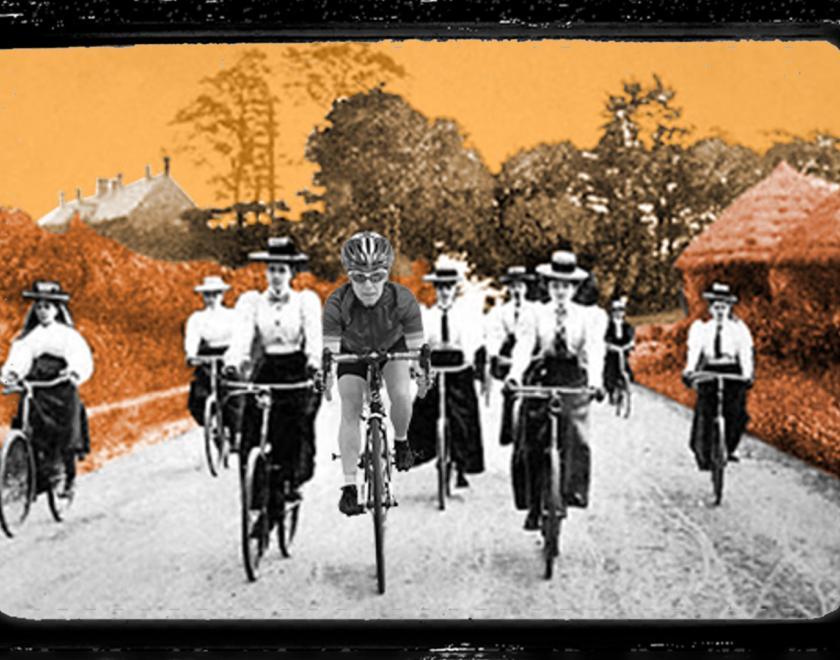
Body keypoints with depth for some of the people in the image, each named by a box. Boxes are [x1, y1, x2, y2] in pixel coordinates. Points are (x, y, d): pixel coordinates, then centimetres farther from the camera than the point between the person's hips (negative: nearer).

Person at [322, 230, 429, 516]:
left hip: (393, 347, 0)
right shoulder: (336, 304, -33)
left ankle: (401, 441, 8)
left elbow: (415, 345, -25)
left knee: (401, 395, -25)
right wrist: (325, 376, -41)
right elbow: (330, 348, -28)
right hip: (353, 352, 0)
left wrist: (421, 372, -36)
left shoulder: (403, 300, -33)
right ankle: (349, 487, -6)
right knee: (350, 412, -12)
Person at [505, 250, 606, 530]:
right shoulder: (538, 315, 5)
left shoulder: (586, 317, 4)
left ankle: (573, 490, -14)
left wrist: (595, 381, -28)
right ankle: (534, 505, 7)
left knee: (576, 434, -23)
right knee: (532, 444, -3)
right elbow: (524, 346, -8)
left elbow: (595, 350, -9)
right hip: (543, 378, 1)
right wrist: (514, 375, -26)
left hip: (574, 378, 0)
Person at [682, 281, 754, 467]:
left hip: (733, 373, 0)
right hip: (708, 371, 0)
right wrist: (689, 371, -21)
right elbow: (694, 350, -5)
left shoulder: (738, 326, 6)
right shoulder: (700, 326, 6)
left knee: (738, 414, -10)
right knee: (704, 412, -14)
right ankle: (701, 451, -5)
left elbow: (745, 352, -2)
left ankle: (728, 448, 11)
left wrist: (748, 375, -15)